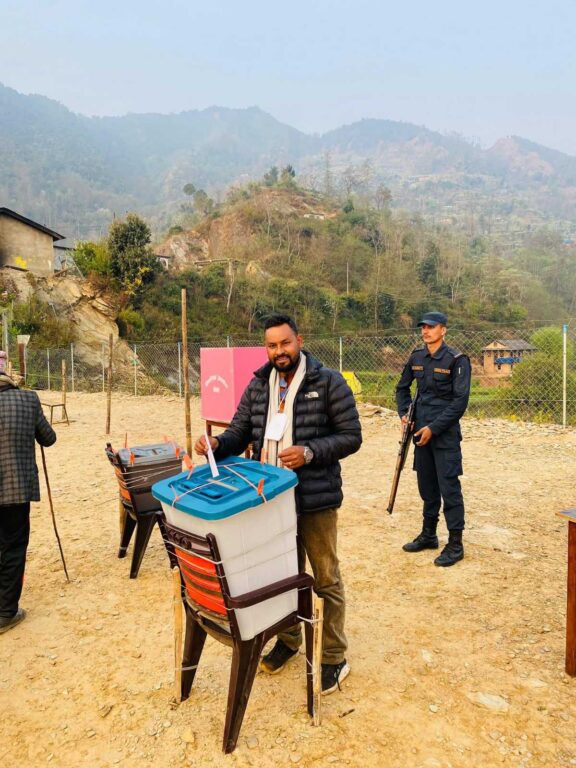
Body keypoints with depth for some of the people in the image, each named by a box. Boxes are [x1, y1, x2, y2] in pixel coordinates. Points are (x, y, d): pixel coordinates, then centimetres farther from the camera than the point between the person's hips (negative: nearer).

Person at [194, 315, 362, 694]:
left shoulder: (329, 382, -10)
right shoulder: (257, 387, 5)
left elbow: (351, 436, -11)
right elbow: (239, 434, 6)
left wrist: (310, 452, -24)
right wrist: (216, 445, -15)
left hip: (316, 499, -4)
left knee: (326, 579, 10)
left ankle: (335, 658, 28)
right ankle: (288, 640, 43)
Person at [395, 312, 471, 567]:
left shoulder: (457, 360, -10)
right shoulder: (416, 357, 7)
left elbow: (460, 400, -14)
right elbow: (402, 388, 20)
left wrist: (434, 428, -16)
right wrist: (404, 414, 4)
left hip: (445, 434, -6)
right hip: (421, 432, 6)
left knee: (449, 488, -1)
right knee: (427, 485, 15)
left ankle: (455, 544, 11)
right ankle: (428, 535, 30)